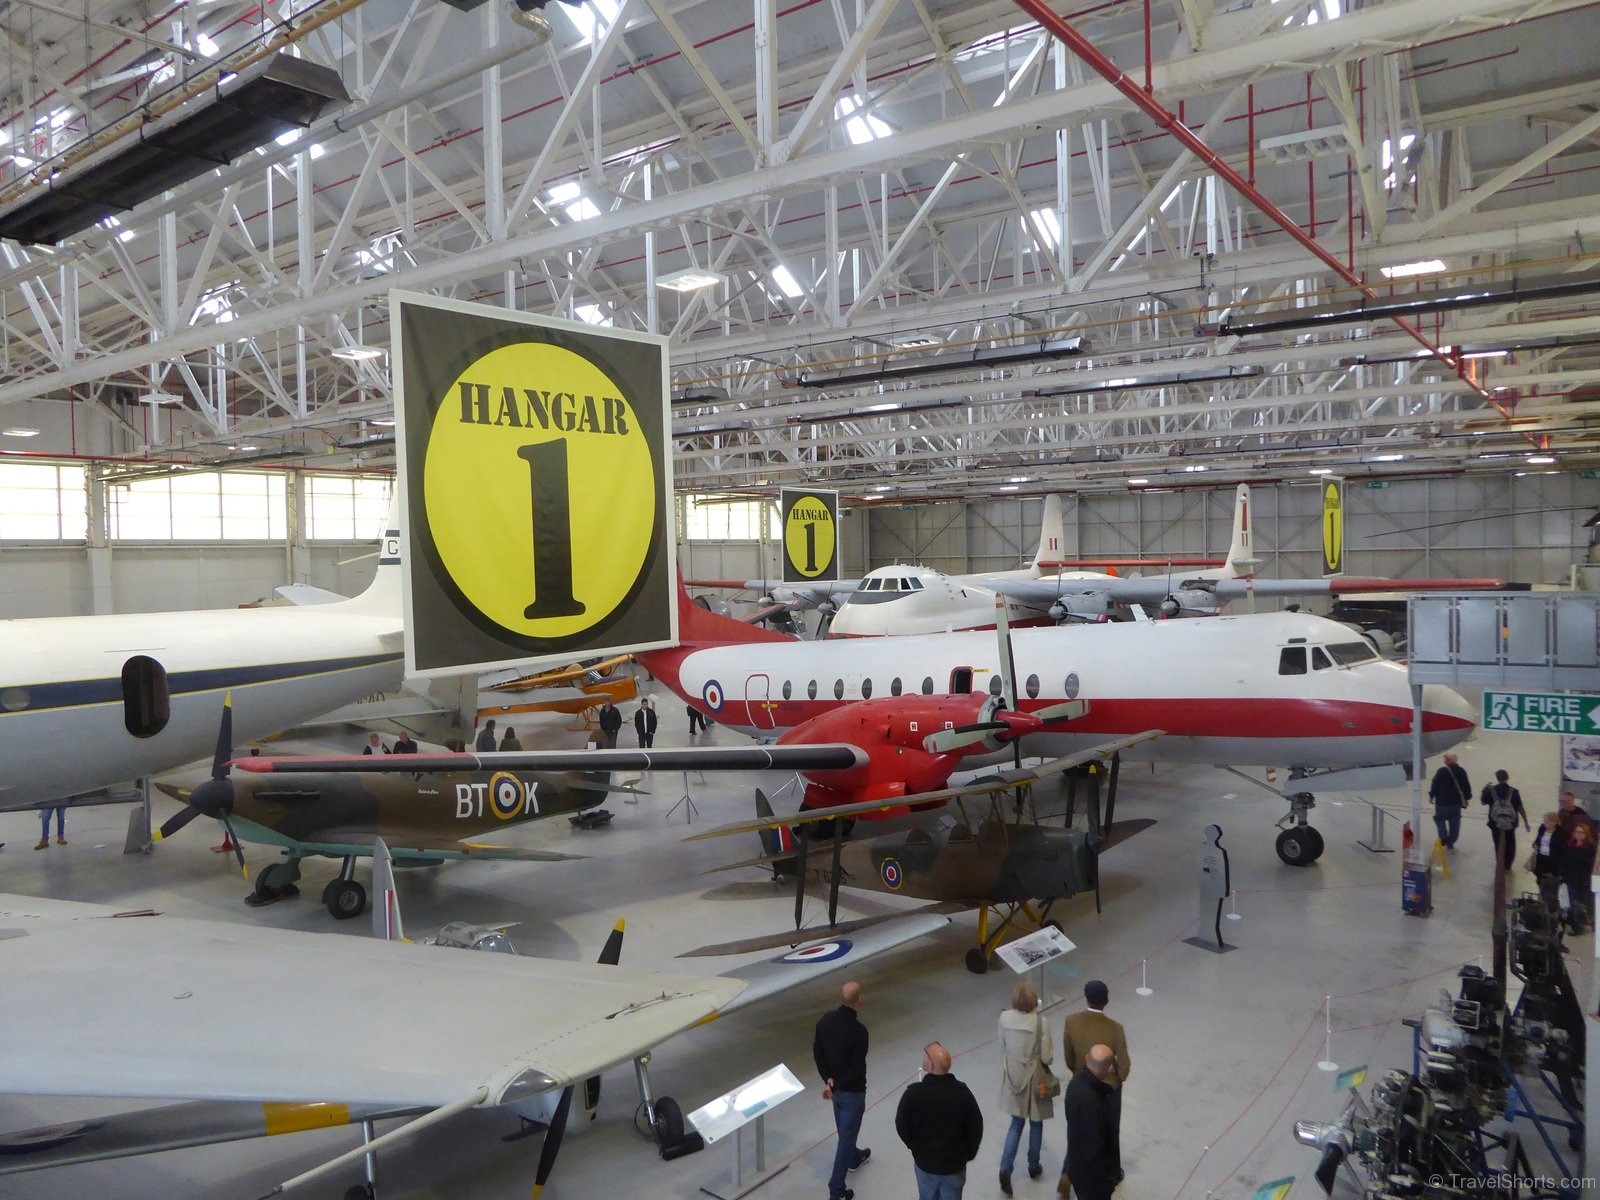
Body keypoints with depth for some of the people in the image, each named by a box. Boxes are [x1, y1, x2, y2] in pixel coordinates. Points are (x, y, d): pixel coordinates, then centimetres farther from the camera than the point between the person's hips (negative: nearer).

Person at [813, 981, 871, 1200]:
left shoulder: (826, 1019, -9)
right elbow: (857, 1068, -26)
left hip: (835, 1085, 7)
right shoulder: (858, 1031, -29)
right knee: (846, 1135, 4)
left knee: (845, 1129, 30)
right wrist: (837, 1086, -15)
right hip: (852, 1090, -7)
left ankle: (853, 1157, 55)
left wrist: (828, 1080, -7)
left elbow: (817, 1052, -3)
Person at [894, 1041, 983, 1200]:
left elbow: (901, 1126, -9)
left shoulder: (914, 1093, -22)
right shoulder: (962, 1092, -18)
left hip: (924, 1161, 0)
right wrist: (968, 1154, 9)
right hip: (955, 1163, 0)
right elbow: (976, 1127, -8)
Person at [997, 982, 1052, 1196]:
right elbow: (1046, 1057, -19)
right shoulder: (1040, 1022, -24)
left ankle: (1005, 1168, 6)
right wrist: (1051, 1049, 3)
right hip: (1034, 1079, -3)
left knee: (1016, 1123, 18)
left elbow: (1002, 1049, -1)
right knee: (1036, 1124, 20)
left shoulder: (1004, 1018, -13)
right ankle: (1033, 1167, 37)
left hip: (1012, 1077, 3)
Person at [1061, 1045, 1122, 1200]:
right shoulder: (1089, 1100, -35)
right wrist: (1110, 1173, -16)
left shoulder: (1079, 1082, -6)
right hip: (1091, 1175, -8)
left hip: (1080, 1164, 8)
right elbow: (1094, 1147, -28)